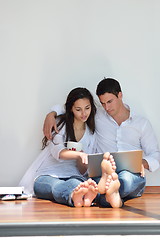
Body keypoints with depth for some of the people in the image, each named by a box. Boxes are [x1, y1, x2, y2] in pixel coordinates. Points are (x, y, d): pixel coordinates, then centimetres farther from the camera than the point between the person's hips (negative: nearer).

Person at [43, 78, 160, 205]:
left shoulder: (142, 123, 19)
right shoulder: (97, 116, 21)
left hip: (132, 174, 0)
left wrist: (143, 163, -8)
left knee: (126, 178, -42)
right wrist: (51, 115, 8)